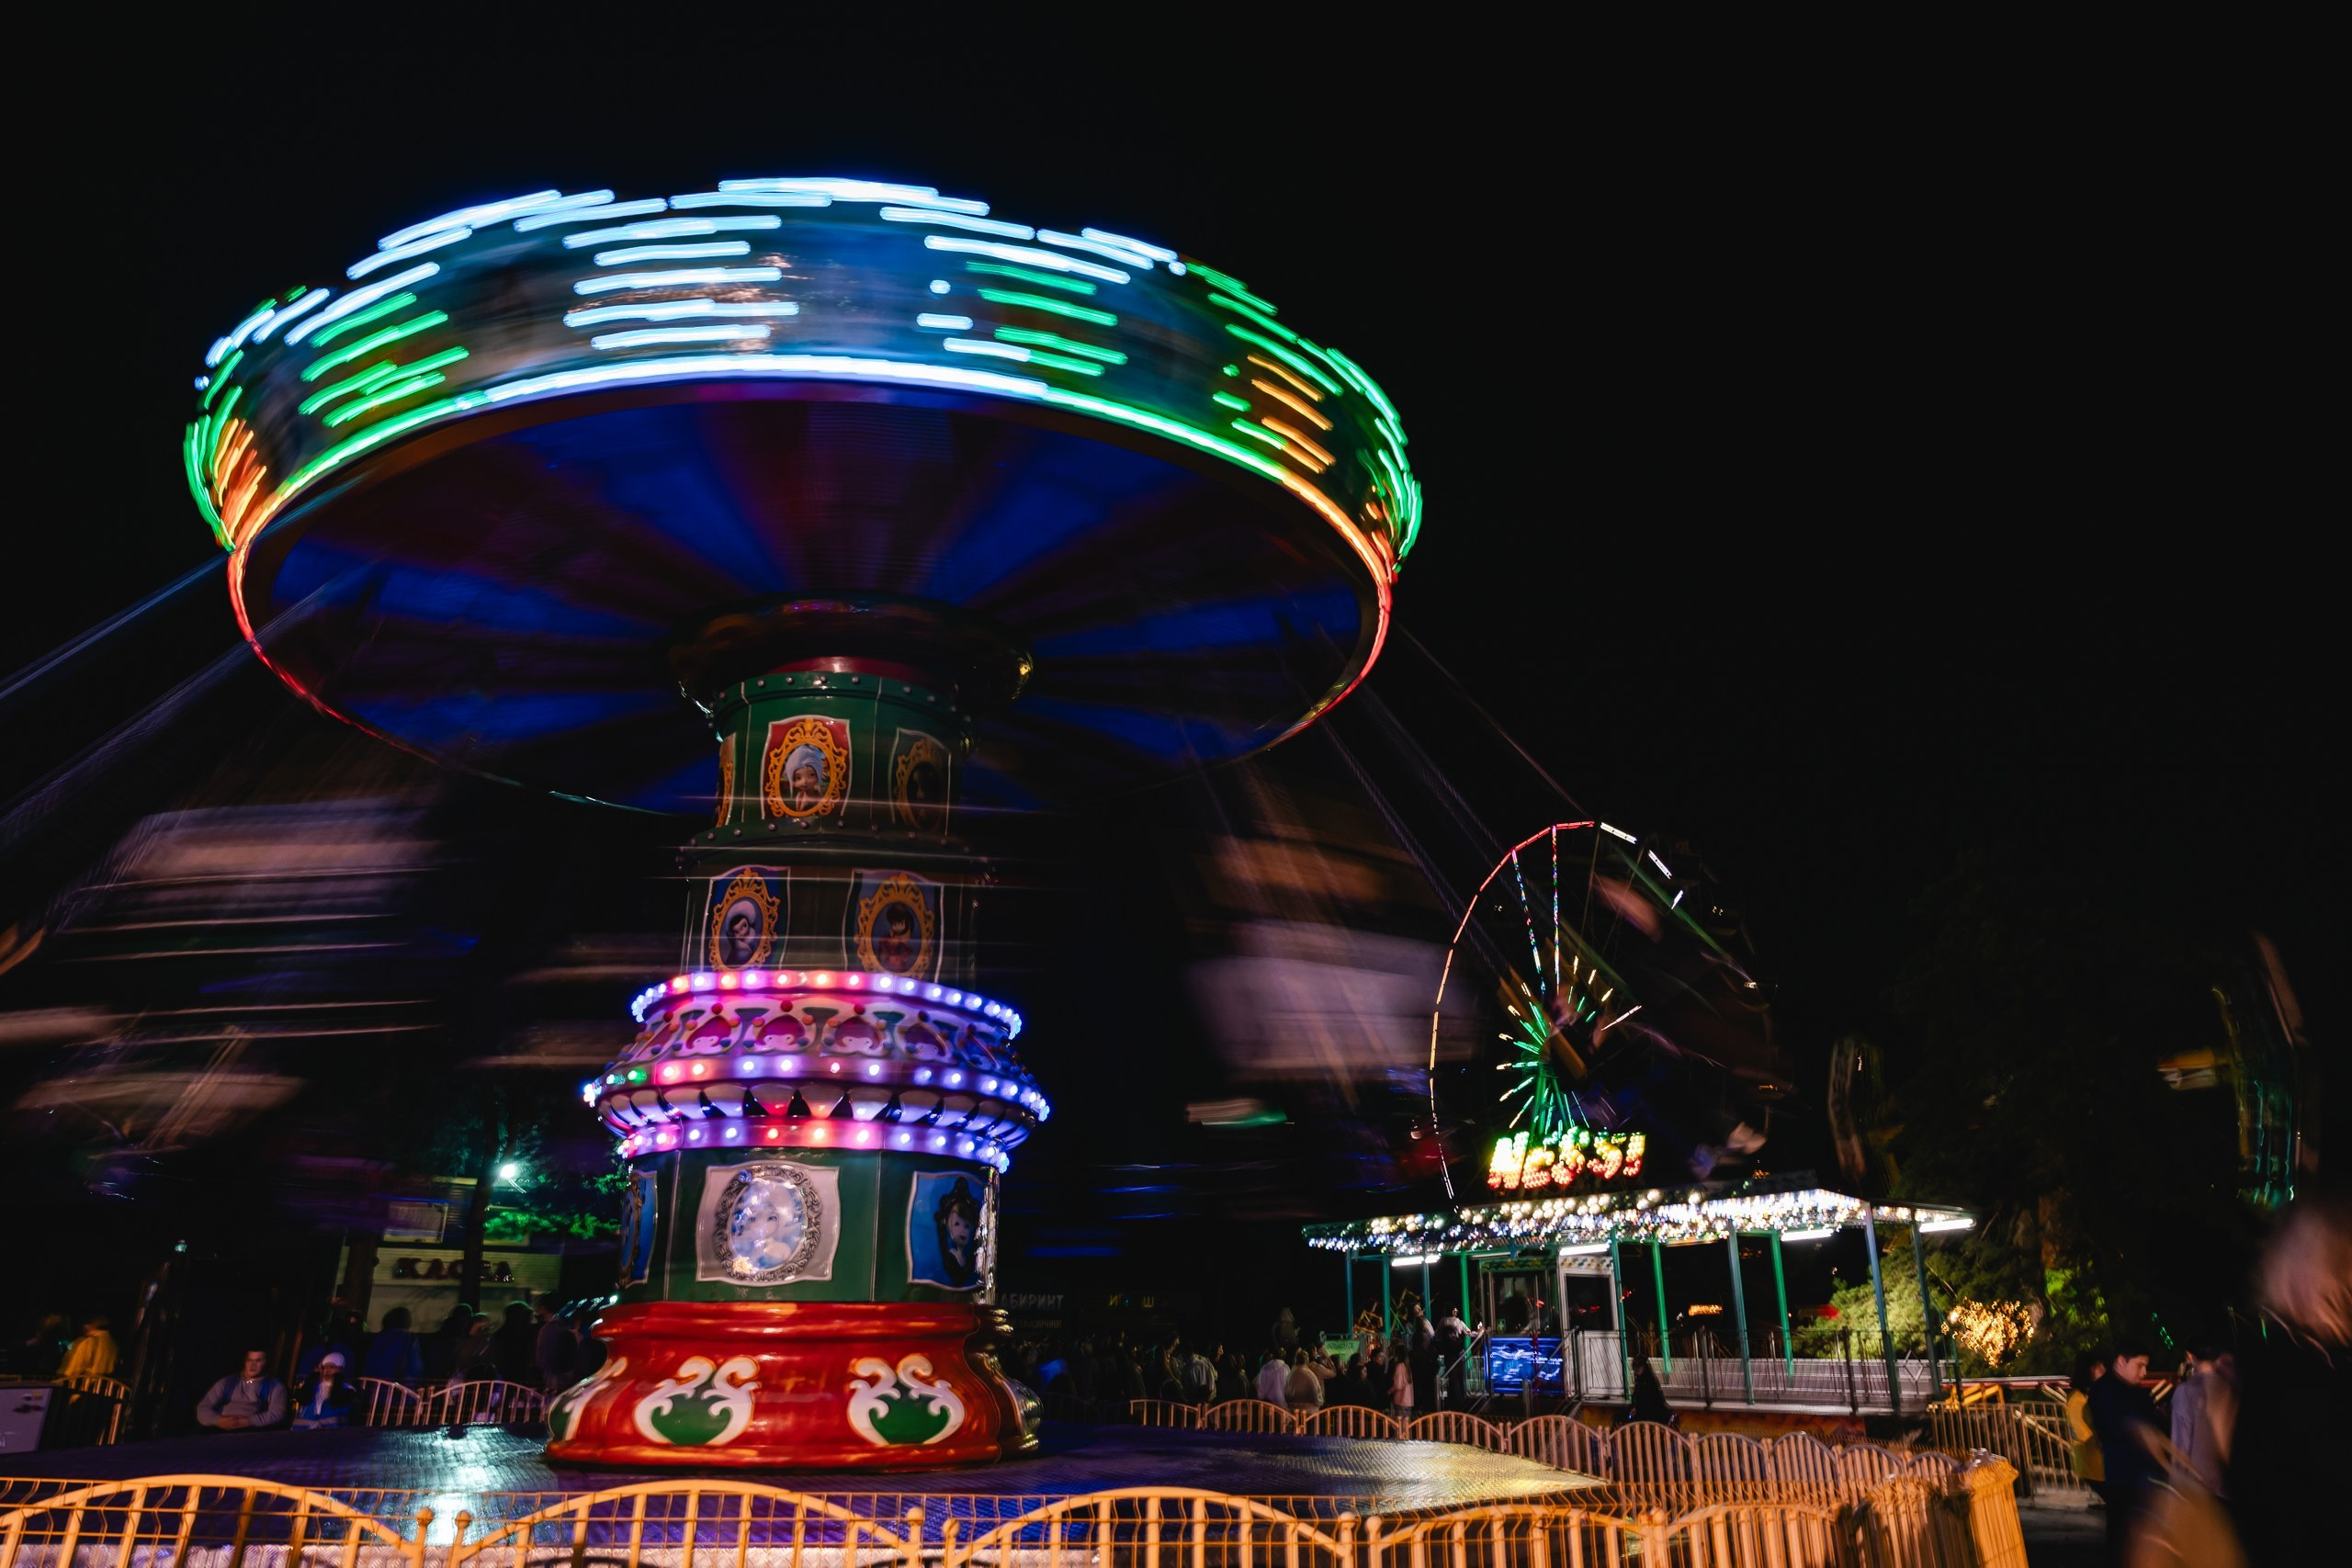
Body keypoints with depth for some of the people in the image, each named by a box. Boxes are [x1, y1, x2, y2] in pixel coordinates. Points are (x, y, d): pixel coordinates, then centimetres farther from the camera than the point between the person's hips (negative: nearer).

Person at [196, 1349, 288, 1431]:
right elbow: (203, 1408, 15)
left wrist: (247, 1422, -14)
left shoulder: (275, 1387, 15)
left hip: (252, 1432, -2)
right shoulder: (227, 1382, 23)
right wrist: (219, 1421, -7)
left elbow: (277, 1414, 0)